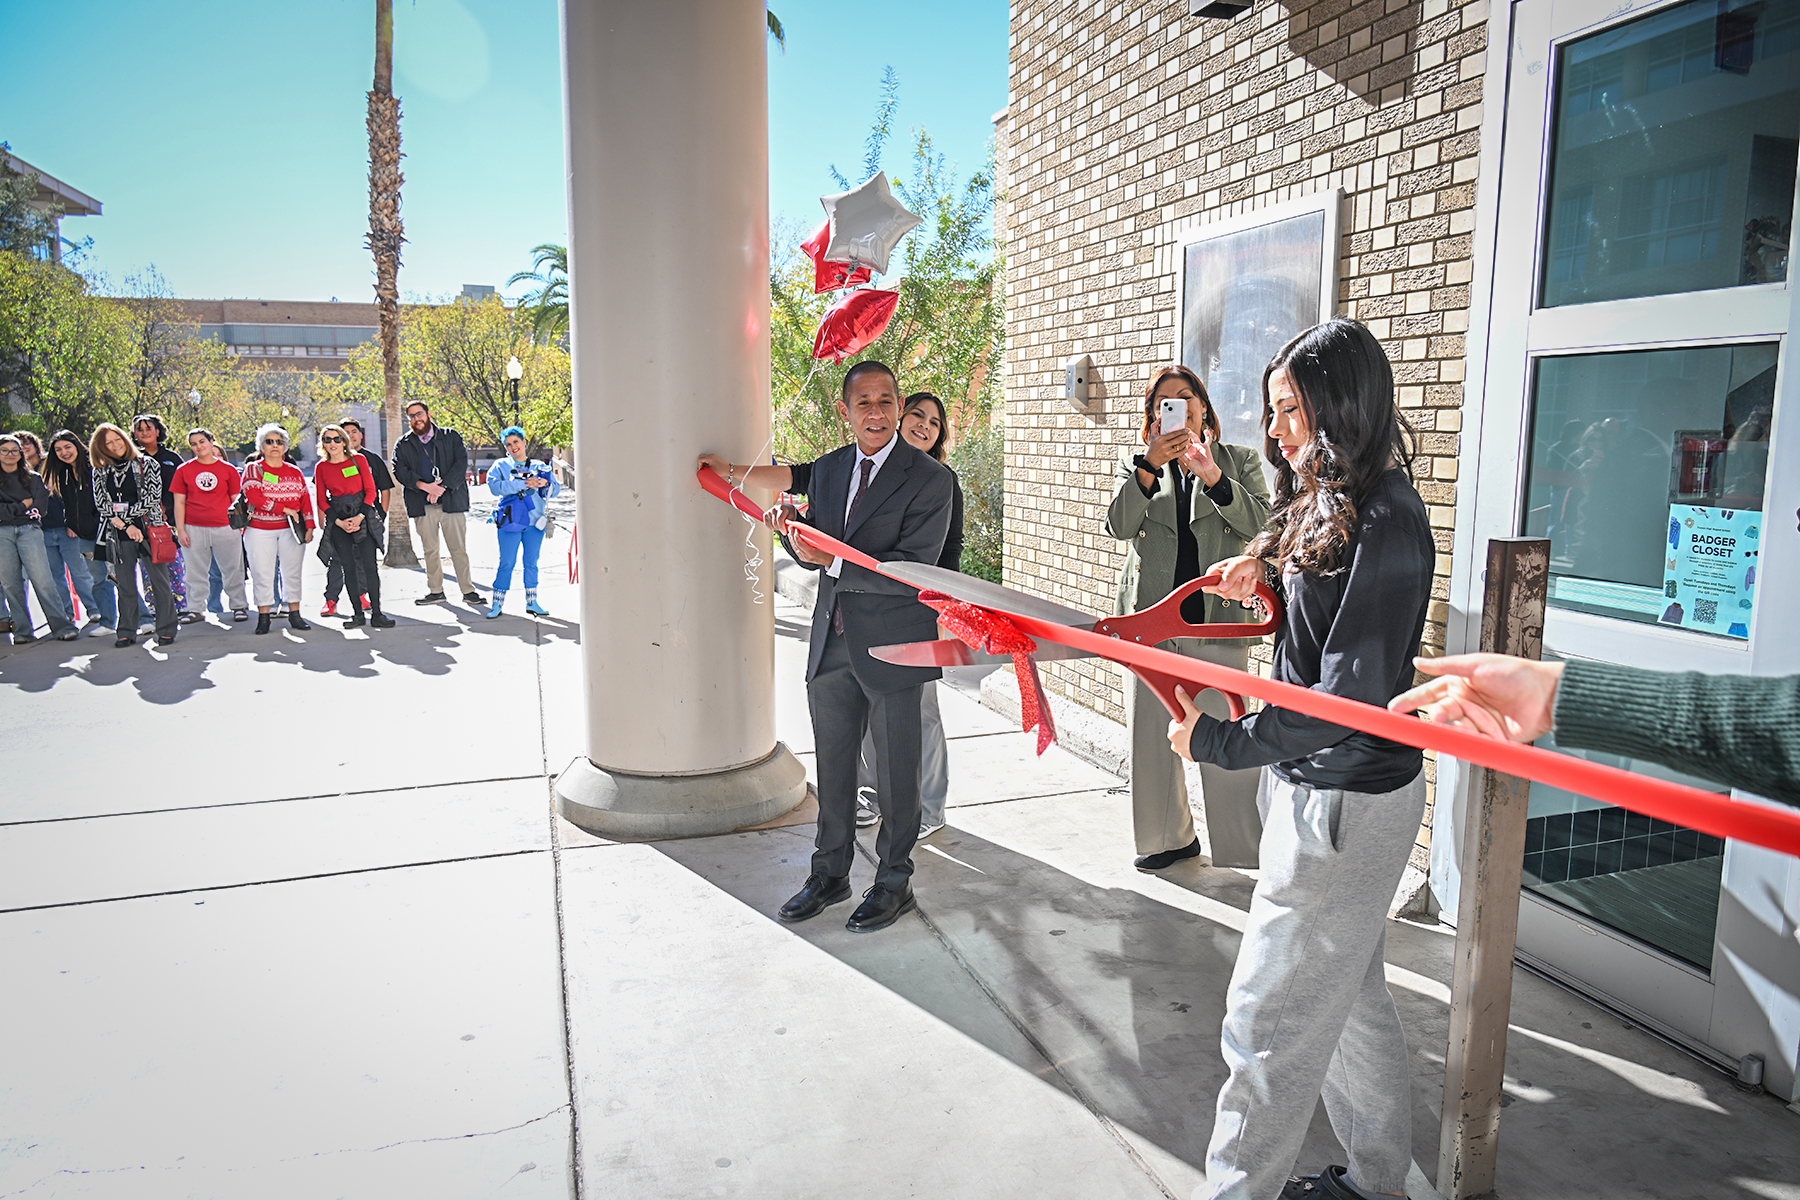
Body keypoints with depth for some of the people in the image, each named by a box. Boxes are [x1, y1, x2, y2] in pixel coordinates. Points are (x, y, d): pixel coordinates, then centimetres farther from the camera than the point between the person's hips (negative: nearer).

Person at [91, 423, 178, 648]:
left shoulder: (147, 465, 2)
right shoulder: (100, 472, 10)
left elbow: (153, 498, -6)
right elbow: (101, 504, 2)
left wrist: (124, 513, -9)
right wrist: (126, 526, -9)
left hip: (148, 530, -2)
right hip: (119, 535, 3)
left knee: (160, 582, -1)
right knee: (125, 585, 7)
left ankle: (166, 630, 4)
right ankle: (126, 632, 14)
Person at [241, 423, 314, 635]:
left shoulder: (294, 472, 12)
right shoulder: (253, 469, 2)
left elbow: (305, 500, 11)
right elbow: (253, 496, -13)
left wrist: (309, 527, 2)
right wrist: (285, 509, -17)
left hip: (291, 529, 2)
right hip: (260, 530, -2)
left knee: (293, 571, 4)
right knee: (262, 574, -2)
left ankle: (294, 614, 10)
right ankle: (263, 616, 4)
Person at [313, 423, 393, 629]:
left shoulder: (358, 460, 2)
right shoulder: (321, 467, 6)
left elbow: (370, 490, -1)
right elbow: (321, 500, 5)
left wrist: (360, 516, -12)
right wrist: (339, 522, -8)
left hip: (362, 516, -1)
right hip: (338, 521, 2)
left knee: (369, 565, -7)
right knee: (348, 568, 2)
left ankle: (376, 614, -3)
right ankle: (357, 614, 9)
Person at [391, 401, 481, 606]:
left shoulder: (451, 437, 8)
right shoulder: (402, 445, 12)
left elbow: (461, 463, -2)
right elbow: (400, 472, 1)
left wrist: (442, 486, -13)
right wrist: (425, 486, -14)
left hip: (452, 501, -2)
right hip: (422, 505, 2)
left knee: (458, 548, -1)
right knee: (430, 550, 6)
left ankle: (468, 589, 6)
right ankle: (435, 591, 15)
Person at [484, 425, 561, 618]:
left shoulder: (540, 467, 13)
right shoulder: (500, 466, 6)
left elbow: (556, 488, 6)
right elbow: (494, 486, -12)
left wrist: (546, 484, -18)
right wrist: (524, 484, -21)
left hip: (535, 521, 2)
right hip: (510, 522, -2)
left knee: (531, 562, 9)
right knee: (506, 563, -2)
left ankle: (531, 602, 18)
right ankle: (497, 604, 5)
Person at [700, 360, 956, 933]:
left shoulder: (929, 479, -12)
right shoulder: (830, 467, 8)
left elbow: (912, 572, -19)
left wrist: (832, 562, -20)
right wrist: (791, 529, -6)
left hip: (892, 645, -6)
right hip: (832, 643, 6)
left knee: (896, 772, 8)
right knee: (833, 766, 17)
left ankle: (894, 882, 25)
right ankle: (831, 872, 34)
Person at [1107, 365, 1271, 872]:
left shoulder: (1240, 462, 10)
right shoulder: (1136, 463, 12)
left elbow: (1262, 524, -6)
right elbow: (1119, 525, -4)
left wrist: (1213, 477, -19)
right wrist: (1149, 467, -17)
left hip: (1217, 619, -2)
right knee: (1151, 735, 8)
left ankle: (1246, 849, 7)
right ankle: (1170, 836, 25)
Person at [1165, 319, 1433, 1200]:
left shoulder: (1386, 525, -21)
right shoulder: (1328, 509, 8)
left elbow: (1349, 698, -25)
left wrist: (1221, 743, -20)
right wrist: (1270, 568, 6)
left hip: (1346, 804, -10)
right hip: (1317, 787, 10)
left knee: (1269, 1020, 1)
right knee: (1348, 995, 22)